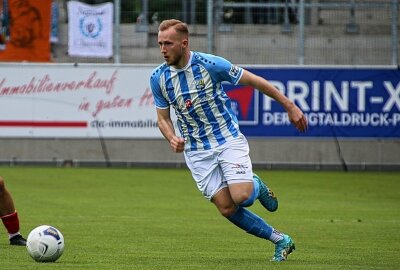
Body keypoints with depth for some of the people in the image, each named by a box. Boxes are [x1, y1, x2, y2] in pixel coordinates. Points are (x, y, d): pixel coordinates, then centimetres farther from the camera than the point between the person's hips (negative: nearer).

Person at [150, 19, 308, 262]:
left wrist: (290, 106, -5)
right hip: (197, 151, 3)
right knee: (227, 209, -7)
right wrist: (172, 139, -15)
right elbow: (163, 117, 8)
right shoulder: (158, 78, -5)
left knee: (240, 197, -21)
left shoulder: (210, 64, -16)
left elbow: (254, 81, -7)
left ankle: (256, 187, 17)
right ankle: (281, 240, 8)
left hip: (228, 139, -3)